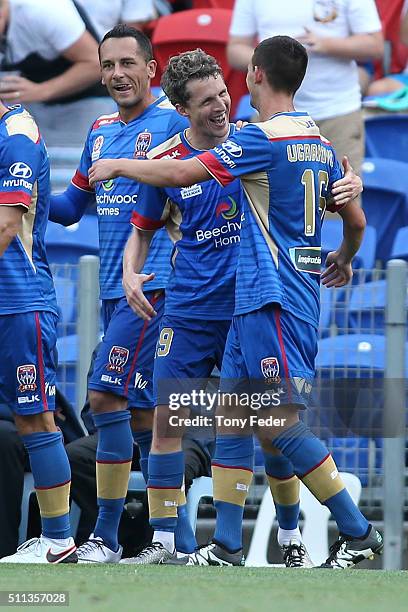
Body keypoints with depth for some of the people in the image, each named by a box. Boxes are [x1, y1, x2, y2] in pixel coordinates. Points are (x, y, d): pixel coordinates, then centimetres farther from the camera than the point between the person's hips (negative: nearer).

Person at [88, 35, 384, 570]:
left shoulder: (264, 138, -14)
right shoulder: (320, 142, 13)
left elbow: (182, 174, -17)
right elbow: (355, 221, 21)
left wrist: (117, 165, -1)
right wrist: (343, 260, 43)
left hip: (273, 299, -9)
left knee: (279, 423, -9)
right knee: (232, 414, 9)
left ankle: (359, 533, -7)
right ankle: (226, 549, 8)